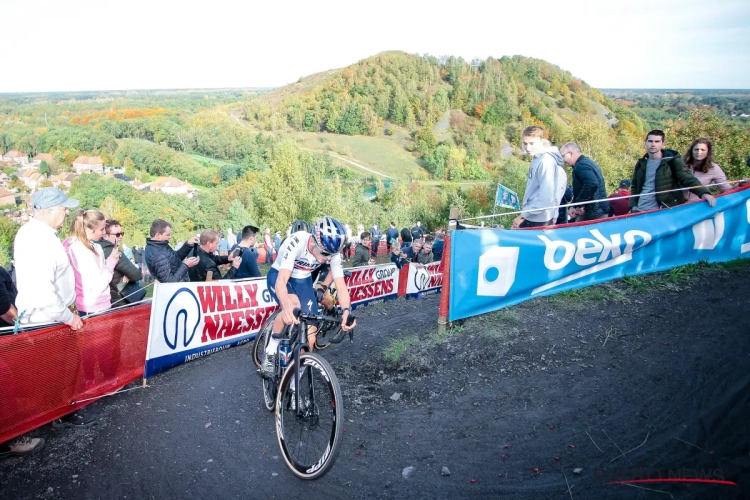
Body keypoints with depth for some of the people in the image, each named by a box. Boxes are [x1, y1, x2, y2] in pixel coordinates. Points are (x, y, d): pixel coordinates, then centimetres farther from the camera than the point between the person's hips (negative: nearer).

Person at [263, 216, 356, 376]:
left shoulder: (333, 253, -22)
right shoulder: (297, 242, -37)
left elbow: (341, 286, -20)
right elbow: (281, 280, -45)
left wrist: (346, 311, -40)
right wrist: (287, 305, -65)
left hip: (303, 281, 4)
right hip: (278, 275, -4)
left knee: (310, 334, -6)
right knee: (293, 307, -36)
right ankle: (271, 351, -13)